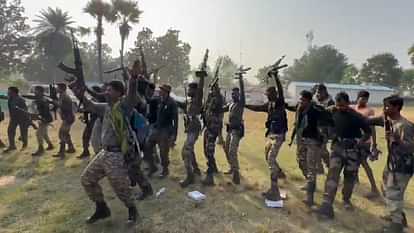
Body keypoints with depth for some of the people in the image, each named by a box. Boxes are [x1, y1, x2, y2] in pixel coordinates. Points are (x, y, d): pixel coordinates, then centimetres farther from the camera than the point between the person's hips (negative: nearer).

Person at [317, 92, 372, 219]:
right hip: (337, 147, 2)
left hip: (352, 150, -1)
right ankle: (327, 205, -14)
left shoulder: (356, 116, -14)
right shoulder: (333, 113, -4)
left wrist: (360, 142, -16)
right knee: (332, 174, -10)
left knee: (350, 177, 12)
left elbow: (368, 132, -5)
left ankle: (346, 199, 36)